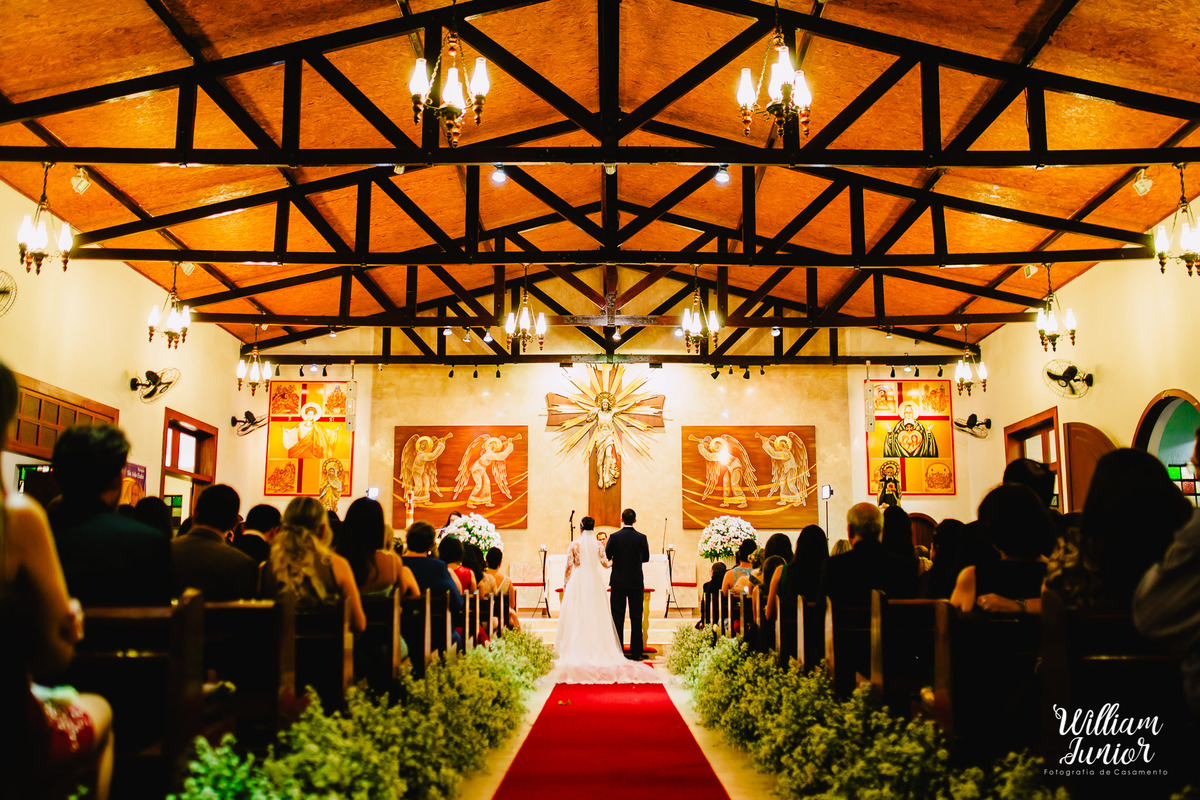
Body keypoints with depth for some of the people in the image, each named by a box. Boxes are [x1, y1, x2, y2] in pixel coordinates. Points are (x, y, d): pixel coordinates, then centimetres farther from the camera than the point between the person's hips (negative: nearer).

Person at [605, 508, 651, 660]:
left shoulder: (614, 537, -8)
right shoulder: (642, 538, -5)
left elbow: (606, 557, -1)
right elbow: (646, 558, 6)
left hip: (618, 583, -1)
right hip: (636, 583, 1)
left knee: (617, 618, 5)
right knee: (636, 618, 6)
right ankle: (636, 653, 7)